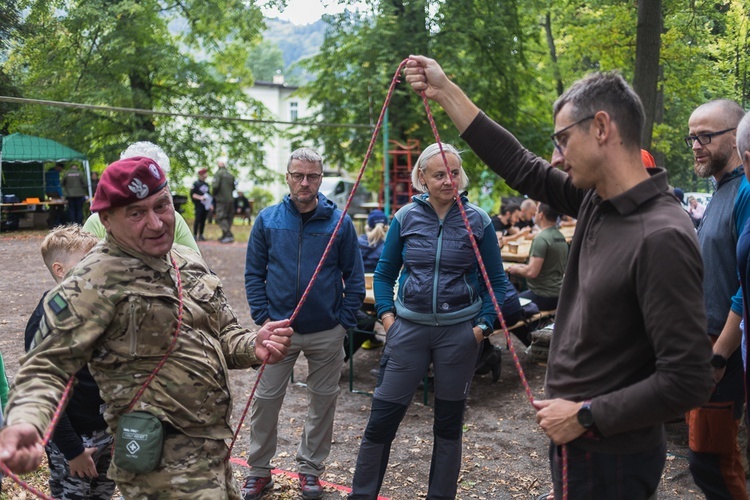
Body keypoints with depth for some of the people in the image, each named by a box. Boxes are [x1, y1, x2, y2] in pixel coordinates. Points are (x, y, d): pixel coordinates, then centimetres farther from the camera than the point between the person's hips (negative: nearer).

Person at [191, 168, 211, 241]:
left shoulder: (206, 184, 17)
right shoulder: (196, 184, -2)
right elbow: (192, 194, -7)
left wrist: (210, 203, 15)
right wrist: (200, 197, -20)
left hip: (206, 205, 6)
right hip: (199, 205, -6)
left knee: (203, 220, 7)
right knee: (198, 219, -9)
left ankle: (201, 235, 14)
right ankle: (195, 235, -4)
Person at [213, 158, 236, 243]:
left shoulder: (218, 173, -8)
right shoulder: (231, 175, 13)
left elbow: (216, 186, -18)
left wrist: (213, 193, 0)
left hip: (221, 199, -7)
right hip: (230, 199, 7)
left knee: (221, 218, -7)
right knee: (228, 217, 11)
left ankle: (229, 235, -19)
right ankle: (225, 236, 16)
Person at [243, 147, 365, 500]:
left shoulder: (339, 222, -4)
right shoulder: (268, 219, -2)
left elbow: (354, 277, 0)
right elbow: (254, 273, 3)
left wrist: (345, 322, -5)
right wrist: (263, 317, -5)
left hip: (327, 332, 0)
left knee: (323, 400, 11)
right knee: (266, 399, 6)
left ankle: (310, 468, 29)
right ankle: (259, 470, 24)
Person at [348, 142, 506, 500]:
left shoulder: (478, 220, -3)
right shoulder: (406, 217, 0)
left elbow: (496, 281, 3)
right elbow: (384, 273, 9)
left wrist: (484, 325, -6)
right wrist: (386, 314, -3)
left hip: (459, 332, 0)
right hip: (409, 326, 1)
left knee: (449, 422, 11)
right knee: (382, 418, 1)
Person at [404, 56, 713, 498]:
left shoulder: (662, 238, -26)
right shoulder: (595, 200, -2)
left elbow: (688, 381, -27)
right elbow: (524, 169, 8)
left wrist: (584, 416, -19)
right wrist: (446, 92, 8)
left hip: (609, 458, -7)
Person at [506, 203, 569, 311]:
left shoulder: (541, 238, -20)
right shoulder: (561, 237, 9)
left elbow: (532, 272, -24)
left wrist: (517, 269, -4)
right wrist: (523, 267, 17)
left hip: (543, 297, -9)